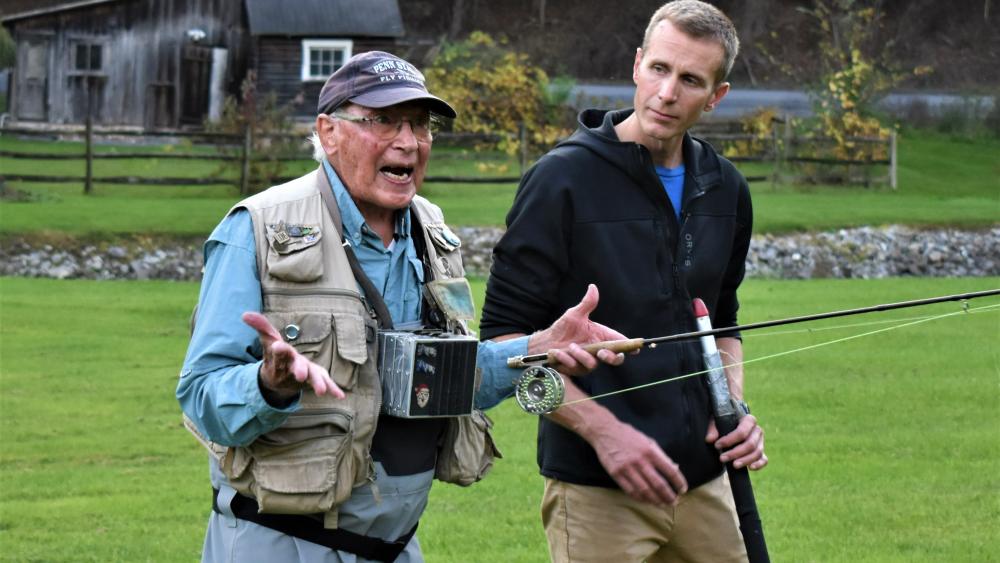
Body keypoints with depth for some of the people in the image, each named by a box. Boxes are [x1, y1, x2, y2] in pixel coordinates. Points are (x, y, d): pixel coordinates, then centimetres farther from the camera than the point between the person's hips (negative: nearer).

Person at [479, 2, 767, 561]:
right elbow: (505, 335, -9)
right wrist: (602, 429, -18)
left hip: (704, 480, 5)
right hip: (595, 489, -5)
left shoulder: (725, 190, 9)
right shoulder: (564, 179, -9)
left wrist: (734, 406, 4)